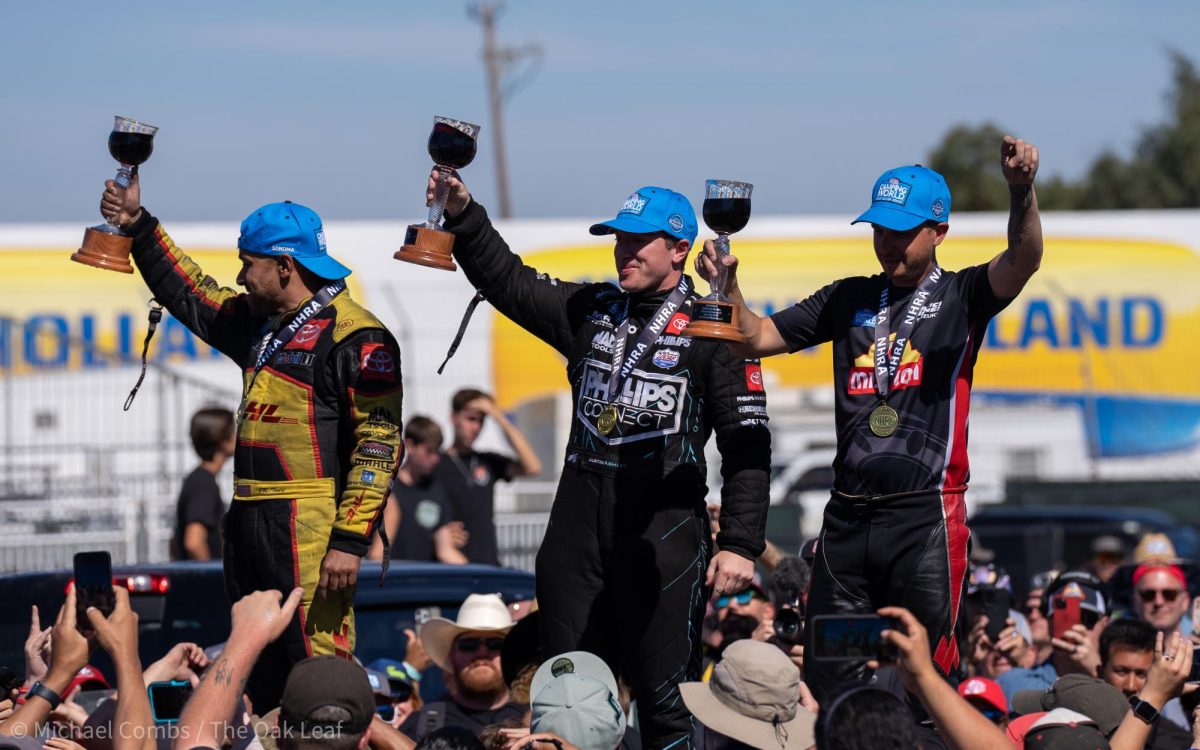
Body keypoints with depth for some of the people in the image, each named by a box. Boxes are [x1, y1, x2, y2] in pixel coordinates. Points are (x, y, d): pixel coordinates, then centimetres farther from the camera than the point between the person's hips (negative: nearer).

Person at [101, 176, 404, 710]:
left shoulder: (355, 337, -10)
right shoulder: (258, 324, 17)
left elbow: (379, 442, -15)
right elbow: (189, 294, 34)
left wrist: (350, 540, -20)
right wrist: (138, 228, 27)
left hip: (311, 527, -9)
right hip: (250, 522, 9)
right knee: (261, 679, 12)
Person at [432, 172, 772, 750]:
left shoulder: (709, 330, -2)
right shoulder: (591, 311, 14)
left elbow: (747, 444, -4)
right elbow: (506, 280, 12)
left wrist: (740, 545, -10)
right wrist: (462, 216, -5)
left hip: (664, 526, -6)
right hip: (578, 520, 6)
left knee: (667, 700, -4)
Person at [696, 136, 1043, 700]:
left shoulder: (961, 296, 5)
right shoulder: (849, 300, 18)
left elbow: (1022, 261, -14)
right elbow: (756, 339, 19)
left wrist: (1022, 192, -34)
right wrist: (728, 286, -1)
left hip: (927, 516, -5)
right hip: (849, 516, 5)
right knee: (824, 680, 4)